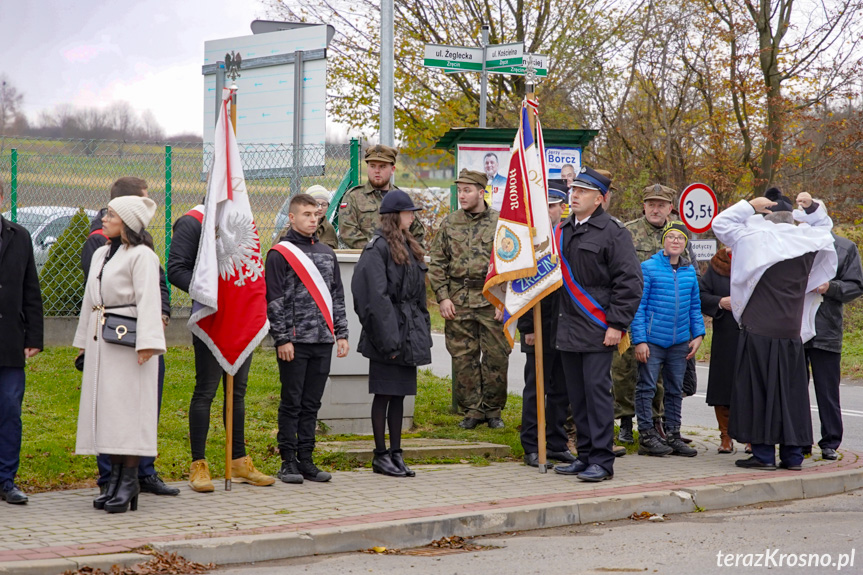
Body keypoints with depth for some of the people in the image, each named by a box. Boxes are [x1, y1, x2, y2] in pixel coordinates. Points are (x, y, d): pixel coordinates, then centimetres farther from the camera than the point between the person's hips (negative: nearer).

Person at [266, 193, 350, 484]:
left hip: (323, 341, 5)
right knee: (292, 403, -1)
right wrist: (282, 338, -12)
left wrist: (341, 333, 12)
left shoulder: (327, 253, 15)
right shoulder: (280, 254, -3)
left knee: (312, 404, 8)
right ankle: (288, 462, 5)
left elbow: (337, 296, 19)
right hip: (295, 342, -5)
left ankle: (306, 460, 14)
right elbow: (274, 300, -7)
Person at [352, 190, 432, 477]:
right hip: (390, 329, -8)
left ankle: (396, 453, 15)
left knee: (400, 393, 11)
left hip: (409, 332, 8)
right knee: (384, 393, -2)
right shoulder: (378, 248, -12)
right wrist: (388, 339, -20)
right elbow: (376, 296, -17)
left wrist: (423, 331, 15)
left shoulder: (409, 246, 16)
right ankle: (381, 455, 5)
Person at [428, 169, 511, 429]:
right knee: (463, 358, 3)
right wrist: (442, 297, -1)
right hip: (458, 301, 2)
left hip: (492, 300, -1)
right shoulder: (449, 223, 7)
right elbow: (437, 262, 8)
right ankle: (472, 410, 13)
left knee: (496, 357, 0)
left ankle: (493, 410, 13)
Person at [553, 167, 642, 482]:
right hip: (568, 330, 7)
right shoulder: (562, 231, 15)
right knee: (577, 395, 10)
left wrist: (617, 324, -15)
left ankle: (602, 460, -4)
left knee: (597, 390, -8)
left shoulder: (613, 232, -7)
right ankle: (585, 456, 18)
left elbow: (629, 281, -10)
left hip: (597, 330, -7)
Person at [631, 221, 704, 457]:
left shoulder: (689, 272, 9)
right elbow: (638, 306, -8)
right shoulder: (648, 268, -6)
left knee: (675, 389, 12)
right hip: (652, 340, -5)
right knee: (646, 387, -2)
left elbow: (695, 307, 17)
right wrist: (639, 340, -13)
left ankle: (673, 435, 20)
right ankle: (647, 436, 5)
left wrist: (698, 334, 6)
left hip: (680, 341, 5)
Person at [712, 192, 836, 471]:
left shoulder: (757, 239, -7)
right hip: (792, 333, 4)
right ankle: (792, 455, 11)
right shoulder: (807, 243, 4)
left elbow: (721, 223, 2)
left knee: (759, 392, 1)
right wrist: (812, 207, 17)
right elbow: (824, 225, 26)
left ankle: (763, 454, -1)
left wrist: (750, 206, 6)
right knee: (791, 393, 9)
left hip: (759, 332, -4)